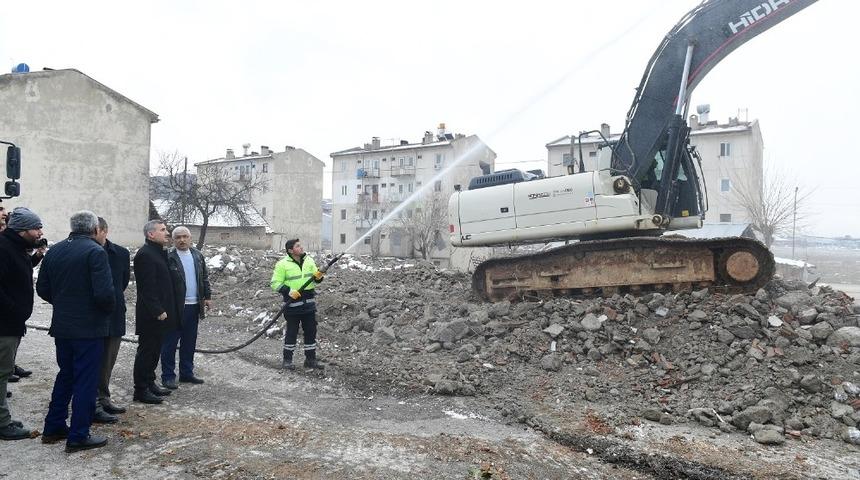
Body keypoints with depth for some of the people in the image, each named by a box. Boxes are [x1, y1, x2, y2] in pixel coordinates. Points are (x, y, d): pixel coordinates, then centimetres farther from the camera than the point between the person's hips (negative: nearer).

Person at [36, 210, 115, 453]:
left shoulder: (54, 251, 5)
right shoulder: (95, 252, -16)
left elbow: (42, 288, 9)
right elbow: (104, 292, -23)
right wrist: (108, 309, -4)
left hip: (62, 326, 7)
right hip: (89, 328, -7)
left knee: (65, 375, 21)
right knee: (86, 381, 2)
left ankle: (53, 428, 29)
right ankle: (78, 436, 8)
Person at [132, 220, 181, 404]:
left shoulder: (159, 252, 15)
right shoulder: (145, 254, -16)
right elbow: (147, 287, -21)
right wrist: (158, 311, -22)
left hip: (159, 312, 10)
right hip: (151, 315, -10)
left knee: (154, 350, 17)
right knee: (146, 351, -1)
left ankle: (149, 383, 28)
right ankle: (141, 390, 8)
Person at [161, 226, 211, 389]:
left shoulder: (198, 255, 9)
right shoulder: (168, 257, -10)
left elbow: (205, 277, 16)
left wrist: (207, 296, 12)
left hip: (194, 306, 6)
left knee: (189, 342, 14)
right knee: (170, 343, 3)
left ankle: (187, 373, 25)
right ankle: (168, 376, 12)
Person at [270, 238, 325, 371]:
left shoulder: (309, 260, 8)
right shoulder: (282, 264, -7)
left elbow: (316, 279, 16)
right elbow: (275, 283, -7)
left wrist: (318, 277, -8)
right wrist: (288, 291, -20)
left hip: (309, 302, 5)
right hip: (293, 304, -5)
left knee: (311, 331, 9)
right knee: (291, 332, 3)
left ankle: (311, 359, 20)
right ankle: (287, 359, 18)